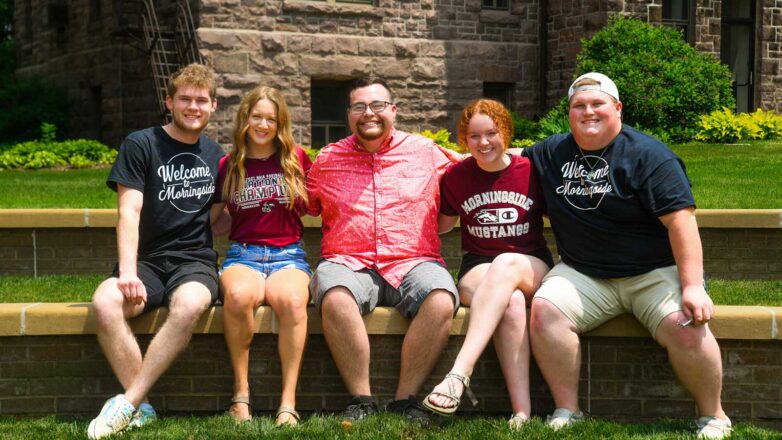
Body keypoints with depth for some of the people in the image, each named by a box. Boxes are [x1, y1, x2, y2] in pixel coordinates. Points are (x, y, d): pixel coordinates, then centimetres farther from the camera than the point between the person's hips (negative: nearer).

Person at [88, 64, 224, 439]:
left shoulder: (215, 154, 16)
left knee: (189, 305, -36)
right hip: (146, 260, -1)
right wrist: (128, 273, -18)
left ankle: (127, 403, -27)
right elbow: (129, 212, -6)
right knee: (105, 303, -34)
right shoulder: (141, 145, 4)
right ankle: (142, 409, -22)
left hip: (195, 262, 1)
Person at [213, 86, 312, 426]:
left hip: (288, 254, 0)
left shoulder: (297, 159, 11)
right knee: (238, 296, -37)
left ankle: (289, 402, -31)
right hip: (243, 254, 0)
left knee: (292, 300, -37)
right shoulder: (228, 166, 11)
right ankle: (241, 392, -21)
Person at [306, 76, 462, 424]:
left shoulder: (427, 152, 15)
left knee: (441, 301, -33)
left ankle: (405, 399, -19)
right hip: (349, 264, 0)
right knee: (335, 298, -36)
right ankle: (361, 400, -22)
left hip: (413, 262, 0)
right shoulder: (327, 160, 17)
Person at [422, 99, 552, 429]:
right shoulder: (456, 176, 5)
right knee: (511, 301, -36)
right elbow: (442, 225, 21)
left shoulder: (531, 171, 0)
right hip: (478, 269, 1)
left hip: (532, 268, 0)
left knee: (505, 265, -38)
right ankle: (522, 412, -41)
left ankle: (459, 374, -46)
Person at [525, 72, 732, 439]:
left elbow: (680, 220, -14)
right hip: (584, 275, 4)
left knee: (685, 328, -30)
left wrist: (692, 287, -21)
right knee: (544, 310, -24)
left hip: (655, 272, -4)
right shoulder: (552, 152, 9)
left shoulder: (647, 155, -7)